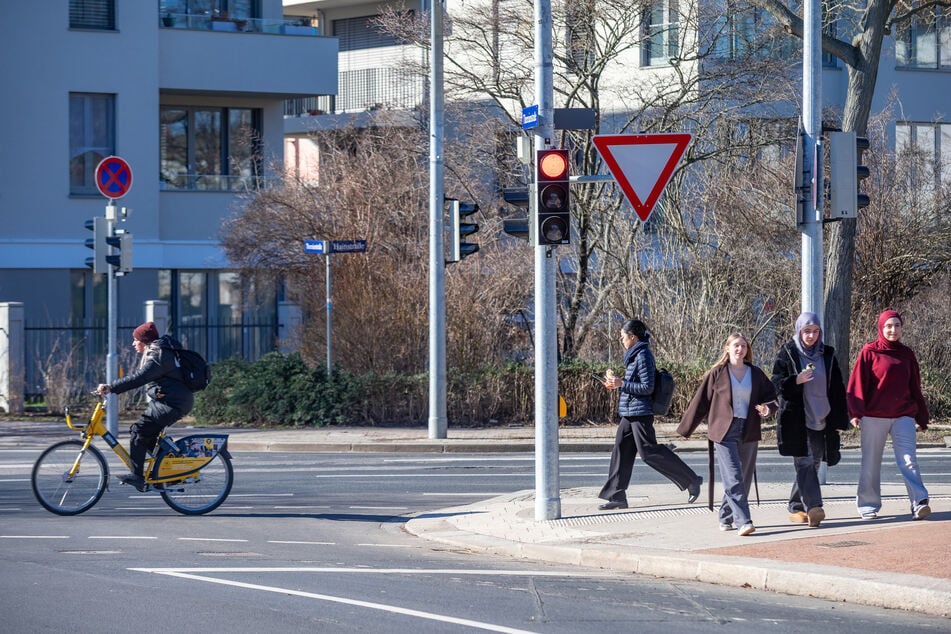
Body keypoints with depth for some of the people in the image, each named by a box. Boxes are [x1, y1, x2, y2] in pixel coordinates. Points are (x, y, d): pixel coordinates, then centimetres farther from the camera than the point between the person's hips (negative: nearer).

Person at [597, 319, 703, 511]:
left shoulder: (643, 355, -14)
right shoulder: (635, 355, 15)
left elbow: (647, 387, -19)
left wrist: (622, 384, -16)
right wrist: (616, 385, 15)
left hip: (640, 412, -10)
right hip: (629, 414, 10)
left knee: (649, 452, -7)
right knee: (621, 451, 6)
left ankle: (691, 480, 1)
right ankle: (616, 496, 7)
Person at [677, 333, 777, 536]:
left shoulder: (756, 374, 10)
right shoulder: (717, 374, 2)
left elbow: (772, 396, 17)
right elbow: (700, 402, 6)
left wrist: (767, 408, -8)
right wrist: (686, 429, 11)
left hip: (748, 433, 4)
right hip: (724, 433, -4)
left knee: (744, 479, 8)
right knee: (733, 479, -13)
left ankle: (726, 518, 23)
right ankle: (743, 522, -21)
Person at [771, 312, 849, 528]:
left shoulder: (827, 355, 11)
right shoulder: (787, 354, 1)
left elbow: (837, 389, 12)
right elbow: (776, 383, -1)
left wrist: (839, 419, 9)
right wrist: (796, 380, -20)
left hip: (821, 420, 4)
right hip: (796, 420, -4)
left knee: (812, 465, 8)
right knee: (805, 463, -14)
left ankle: (796, 508, 20)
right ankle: (813, 507, -24)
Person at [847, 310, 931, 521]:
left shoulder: (906, 354, 11)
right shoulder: (870, 352, 0)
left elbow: (915, 388, 17)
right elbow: (858, 383, -5)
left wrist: (922, 417, 19)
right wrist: (856, 412, -15)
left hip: (903, 416, 2)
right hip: (874, 417, -2)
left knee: (908, 461, -11)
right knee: (870, 464, 6)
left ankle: (919, 503, -20)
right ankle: (868, 506, 17)